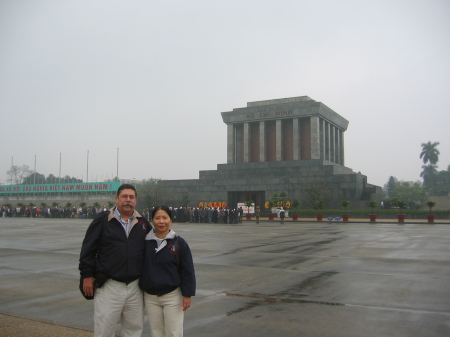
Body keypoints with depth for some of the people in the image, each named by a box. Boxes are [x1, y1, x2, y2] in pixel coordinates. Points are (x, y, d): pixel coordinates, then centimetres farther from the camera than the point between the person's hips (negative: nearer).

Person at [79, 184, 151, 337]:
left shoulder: (143, 223, 8)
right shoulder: (102, 220, -1)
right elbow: (88, 250, 0)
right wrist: (87, 276, -4)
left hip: (135, 287, 3)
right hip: (108, 286, -3)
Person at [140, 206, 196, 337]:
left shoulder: (179, 242, -5)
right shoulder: (145, 242, 1)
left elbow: (187, 271, -4)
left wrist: (187, 295, -7)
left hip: (172, 296, -2)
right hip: (150, 297, 3)